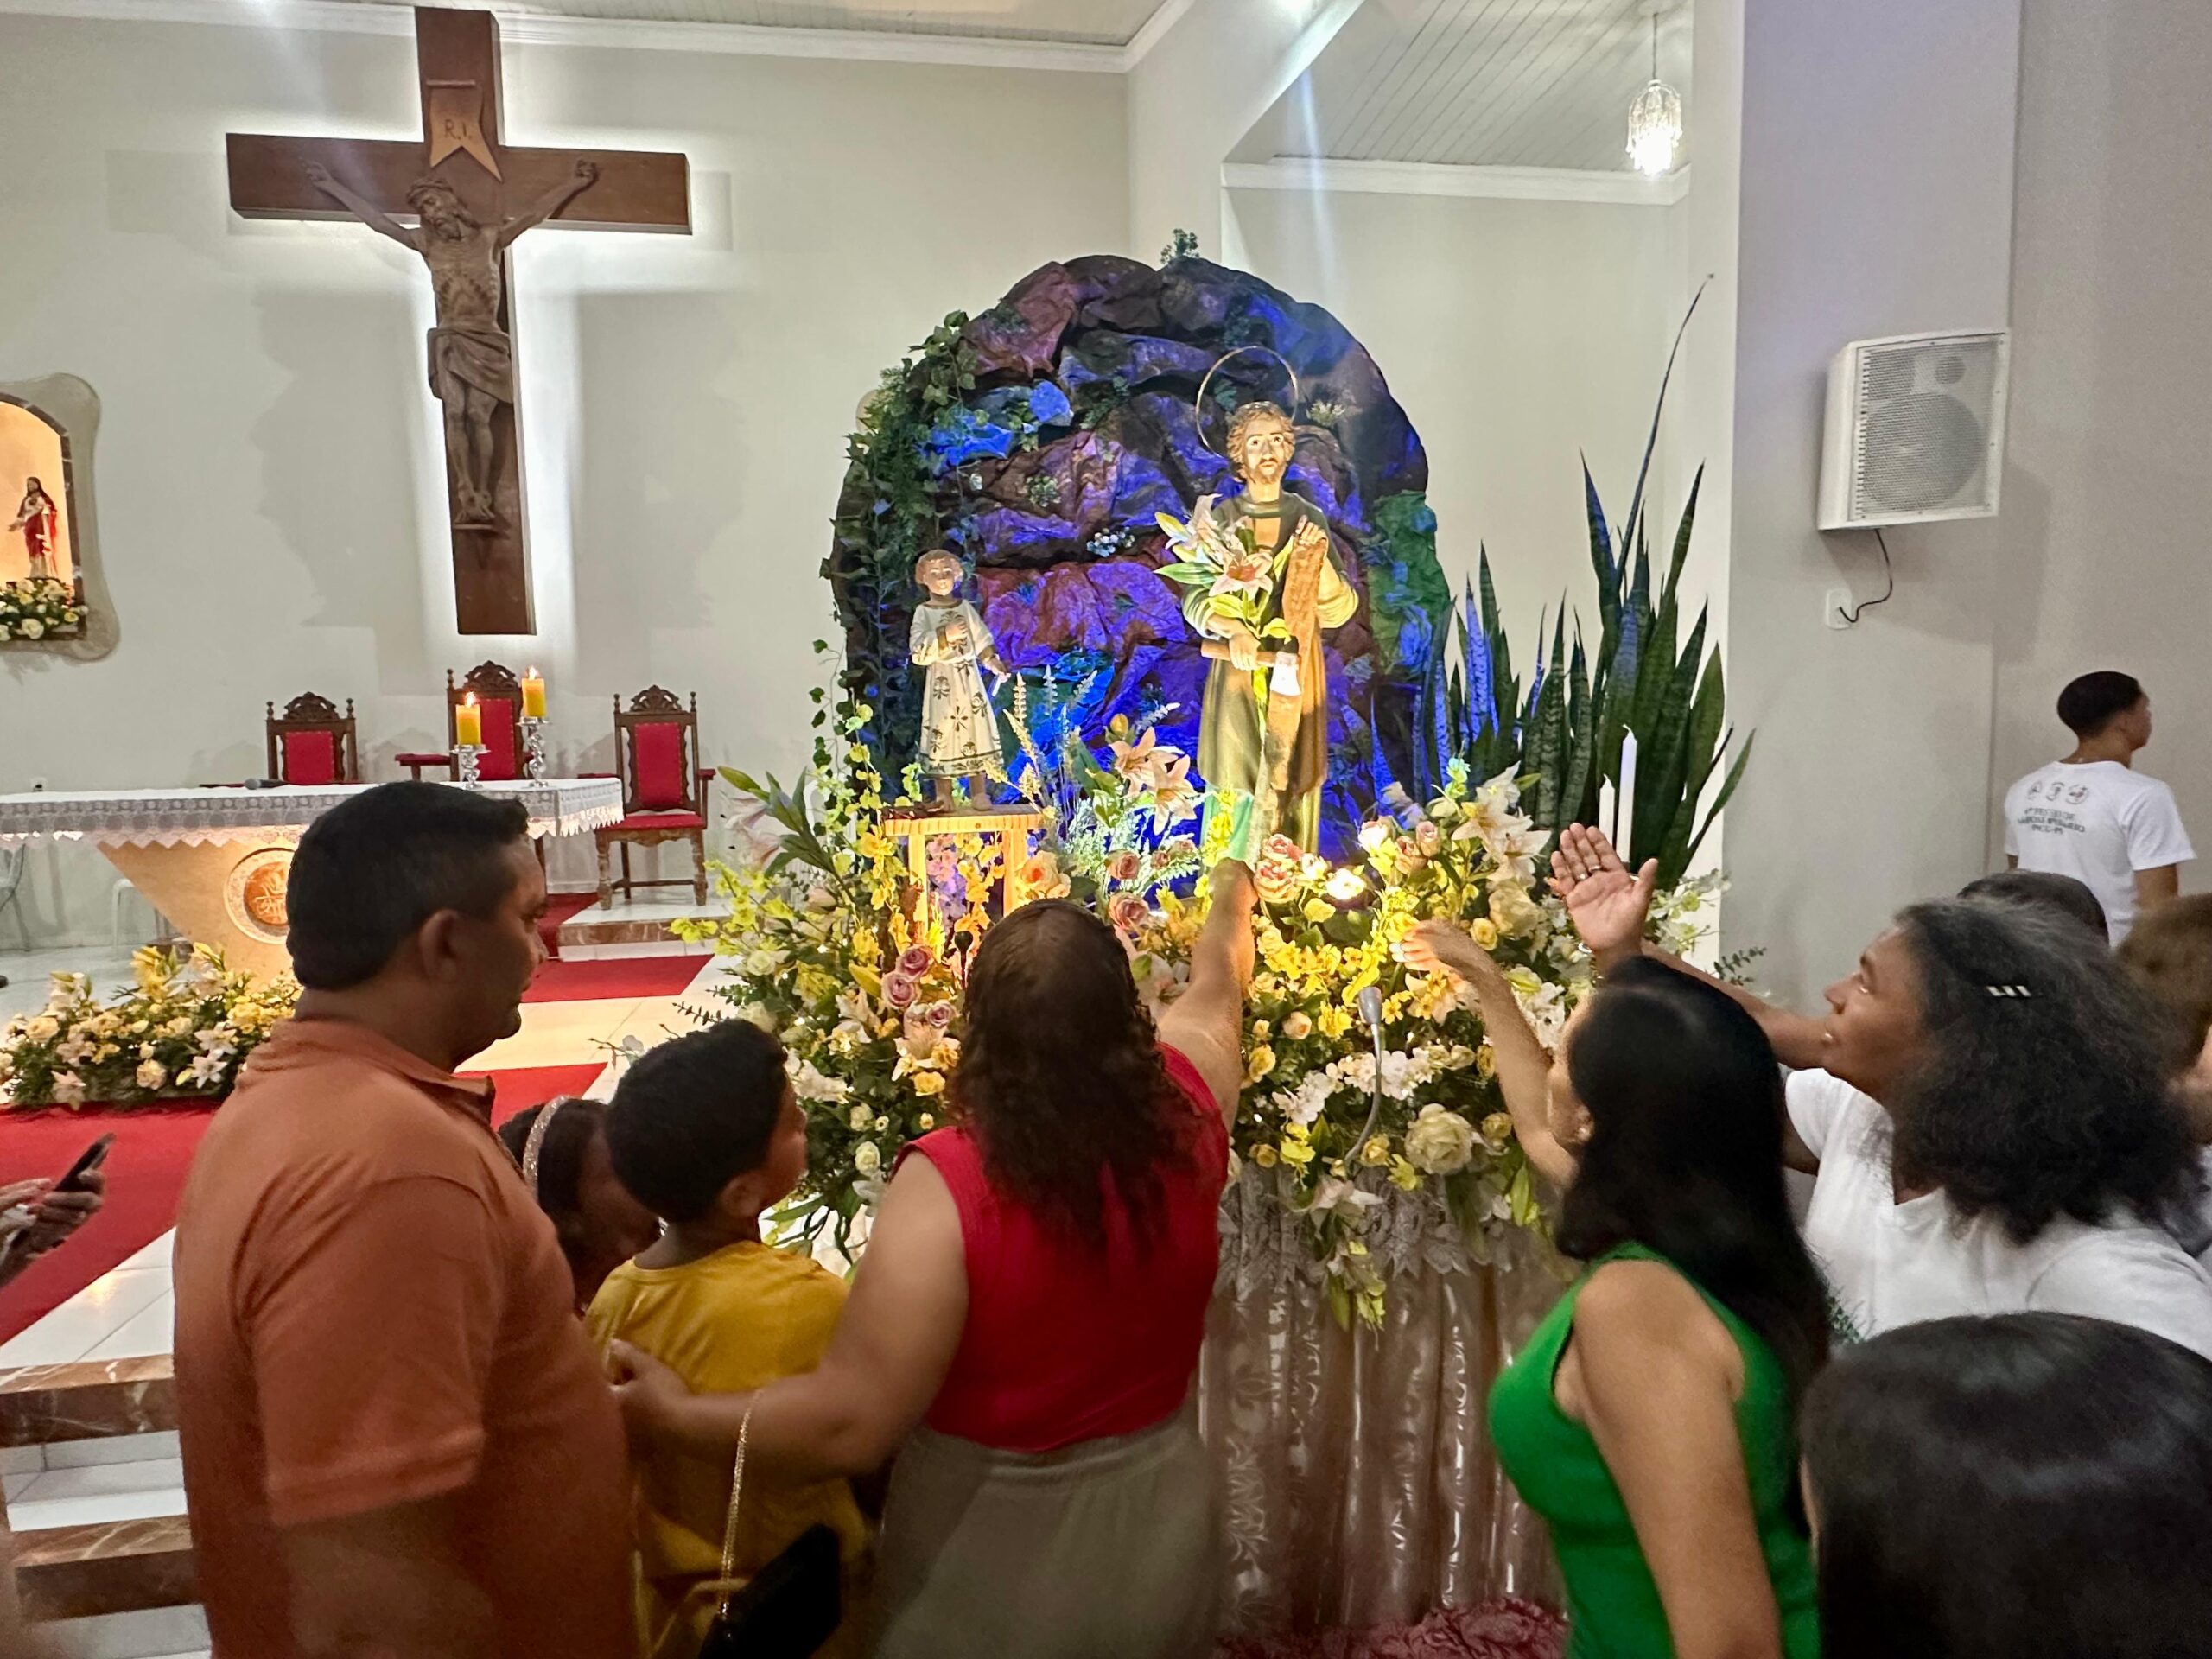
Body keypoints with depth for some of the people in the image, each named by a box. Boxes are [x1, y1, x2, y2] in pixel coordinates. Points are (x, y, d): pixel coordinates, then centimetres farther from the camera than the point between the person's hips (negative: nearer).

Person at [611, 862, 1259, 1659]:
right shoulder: (1181, 1118, -15)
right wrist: (1232, 896, 26)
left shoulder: (949, 1185, -29)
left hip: (991, 1579, -4)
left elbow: (850, 1426, -27)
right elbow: (1214, 991, 6)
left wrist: (676, 1412, -13)